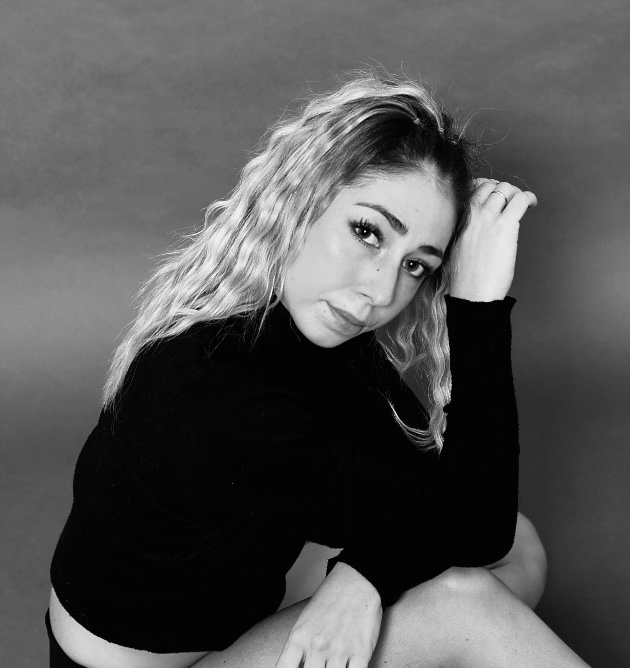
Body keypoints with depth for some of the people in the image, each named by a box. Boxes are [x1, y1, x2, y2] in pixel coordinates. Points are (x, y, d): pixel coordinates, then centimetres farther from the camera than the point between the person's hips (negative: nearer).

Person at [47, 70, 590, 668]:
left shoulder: (308, 326, -12)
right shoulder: (217, 410, -38)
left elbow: (429, 468, -7)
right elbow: (474, 529, -29)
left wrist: (362, 577, -25)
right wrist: (481, 303, -34)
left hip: (238, 617, 7)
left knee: (518, 551, -4)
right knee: (462, 601, -23)